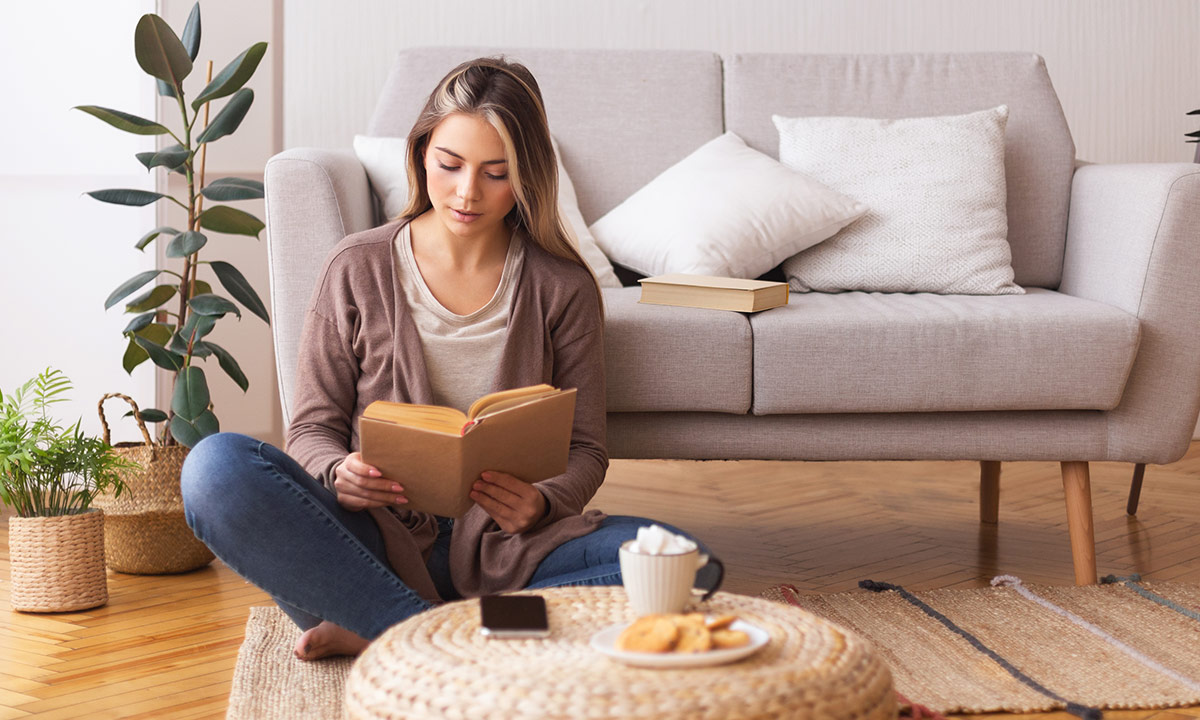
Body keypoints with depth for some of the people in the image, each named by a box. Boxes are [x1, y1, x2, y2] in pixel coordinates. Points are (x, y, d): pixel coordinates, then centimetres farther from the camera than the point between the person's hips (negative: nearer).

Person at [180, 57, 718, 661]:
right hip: (381, 537, -1)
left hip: (500, 545, 1)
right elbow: (313, 425, 5)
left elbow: (586, 451, 4)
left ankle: (372, 632, -24)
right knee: (216, 468, -29)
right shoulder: (357, 269, 3)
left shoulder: (563, 288, 3)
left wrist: (541, 505, -19)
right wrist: (339, 474, -19)